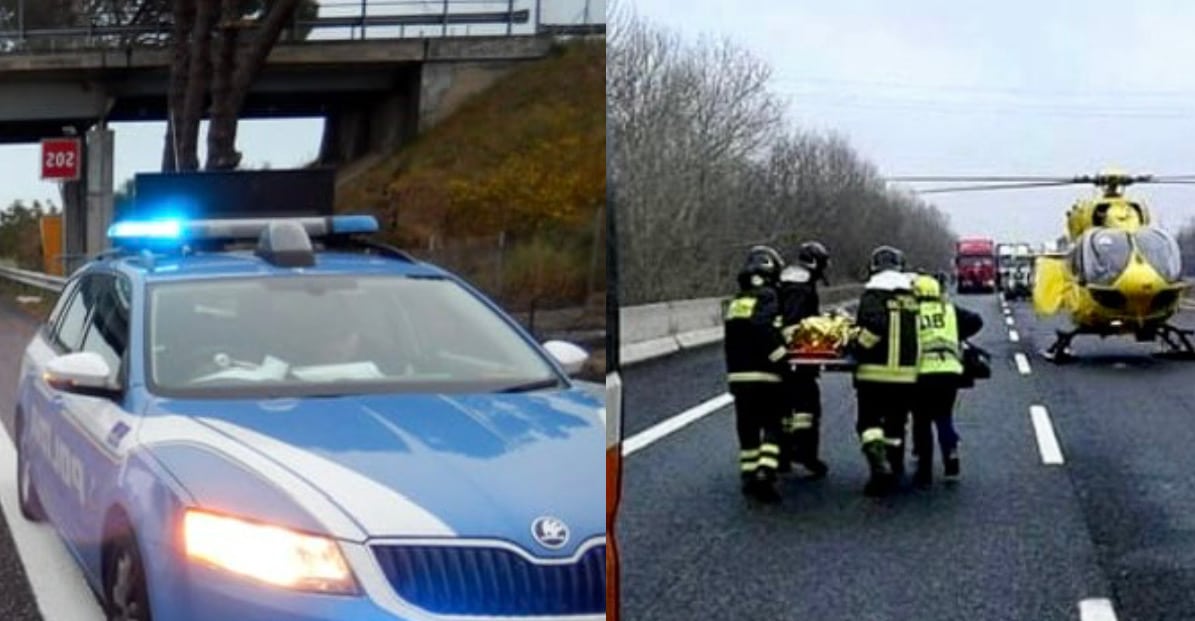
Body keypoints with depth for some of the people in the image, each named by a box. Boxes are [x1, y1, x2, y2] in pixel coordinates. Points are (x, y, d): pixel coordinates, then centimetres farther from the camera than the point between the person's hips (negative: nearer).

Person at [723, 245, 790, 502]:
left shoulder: (736, 302, 15)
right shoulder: (767, 297, -8)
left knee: (747, 426, 14)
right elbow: (765, 330, -22)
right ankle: (765, 473, -15)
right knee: (772, 426, -2)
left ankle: (749, 474, 17)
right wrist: (782, 358, -17)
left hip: (737, 374, 7)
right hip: (765, 375, -6)